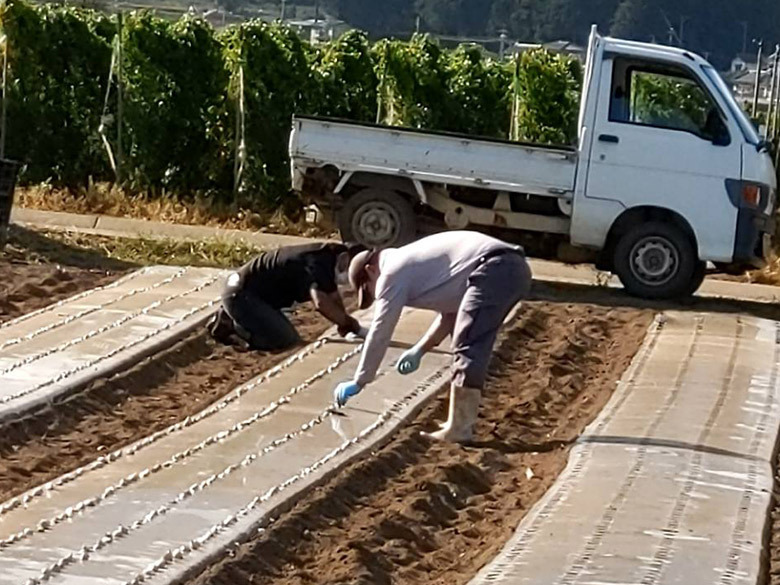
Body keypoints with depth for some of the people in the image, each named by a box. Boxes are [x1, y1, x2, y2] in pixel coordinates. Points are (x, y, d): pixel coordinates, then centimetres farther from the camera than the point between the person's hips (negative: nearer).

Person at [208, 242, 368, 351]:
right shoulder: (317, 264, -26)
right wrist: (352, 325, -34)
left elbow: (334, 298, 18)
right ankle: (229, 325, -3)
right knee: (285, 340, -20)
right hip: (240, 294, -10)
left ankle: (230, 318, 16)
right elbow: (321, 303, -43)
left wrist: (346, 326, 3)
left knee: (291, 338, 9)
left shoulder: (329, 257, 5)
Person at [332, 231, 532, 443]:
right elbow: (452, 310, 38)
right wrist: (419, 351, 38)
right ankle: (461, 421, 25)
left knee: (467, 350, -8)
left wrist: (358, 382, 12)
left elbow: (380, 333, 5)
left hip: (494, 271, -10)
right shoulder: (413, 263, 31)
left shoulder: (393, 273, 4)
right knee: (473, 348, 20)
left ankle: (458, 430, -9)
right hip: (515, 268, 10)